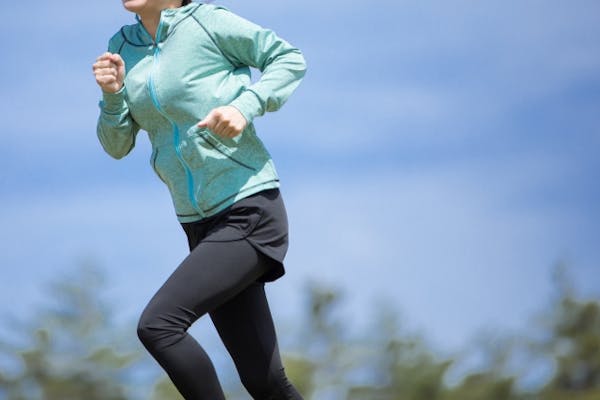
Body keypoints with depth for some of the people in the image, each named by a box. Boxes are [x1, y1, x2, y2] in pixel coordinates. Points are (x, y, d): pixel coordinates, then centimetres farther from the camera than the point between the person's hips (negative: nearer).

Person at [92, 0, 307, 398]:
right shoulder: (123, 45, 10)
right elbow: (117, 146, 13)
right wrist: (112, 94, -6)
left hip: (250, 212, -7)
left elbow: (290, 58, -2)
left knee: (157, 324, -20)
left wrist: (245, 106, -17)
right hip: (201, 225, 7)